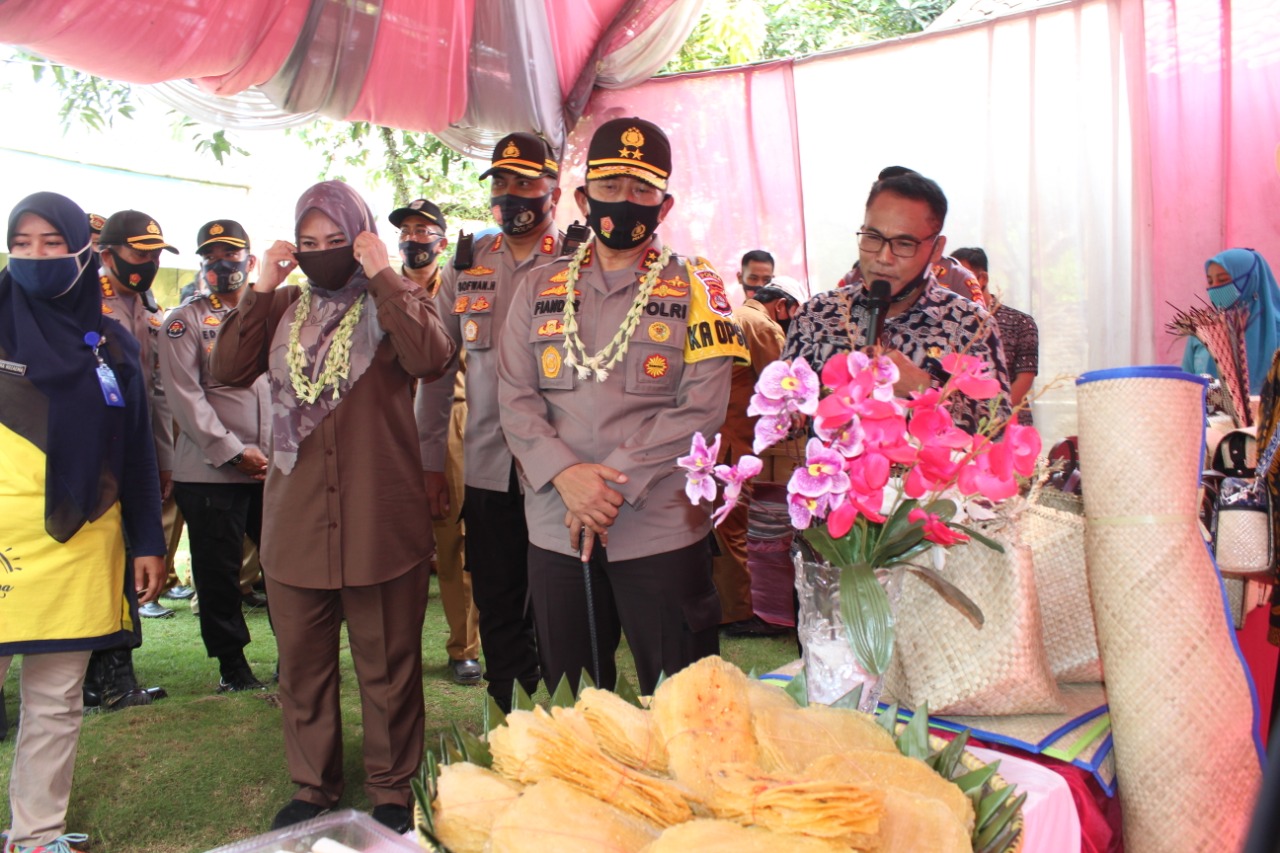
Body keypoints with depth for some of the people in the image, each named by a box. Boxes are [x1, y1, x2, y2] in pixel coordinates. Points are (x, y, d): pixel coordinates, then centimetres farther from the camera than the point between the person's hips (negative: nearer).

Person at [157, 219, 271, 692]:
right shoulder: (185, 321, 3)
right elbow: (186, 397, -6)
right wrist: (234, 452, -12)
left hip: (275, 470, 3)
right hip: (211, 472, -3)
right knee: (218, 572, 4)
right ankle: (232, 663, 20)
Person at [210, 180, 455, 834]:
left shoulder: (397, 299, 2)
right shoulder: (282, 306, 13)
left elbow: (431, 356, -19)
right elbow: (227, 370, 1)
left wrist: (382, 275, -16)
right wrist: (261, 289, -4)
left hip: (379, 521, -4)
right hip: (294, 521, 4)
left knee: (388, 666, 7)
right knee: (302, 663, 15)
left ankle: (391, 787, 25)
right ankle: (313, 785, 33)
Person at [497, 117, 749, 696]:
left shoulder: (696, 290, 2)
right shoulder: (539, 288, 10)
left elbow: (702, 409, -8)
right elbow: (515, 398, 2)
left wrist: (614, 484, -16)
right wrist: (566, 475, -15)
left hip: (663, 534, -2)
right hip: (555, 532, 3)